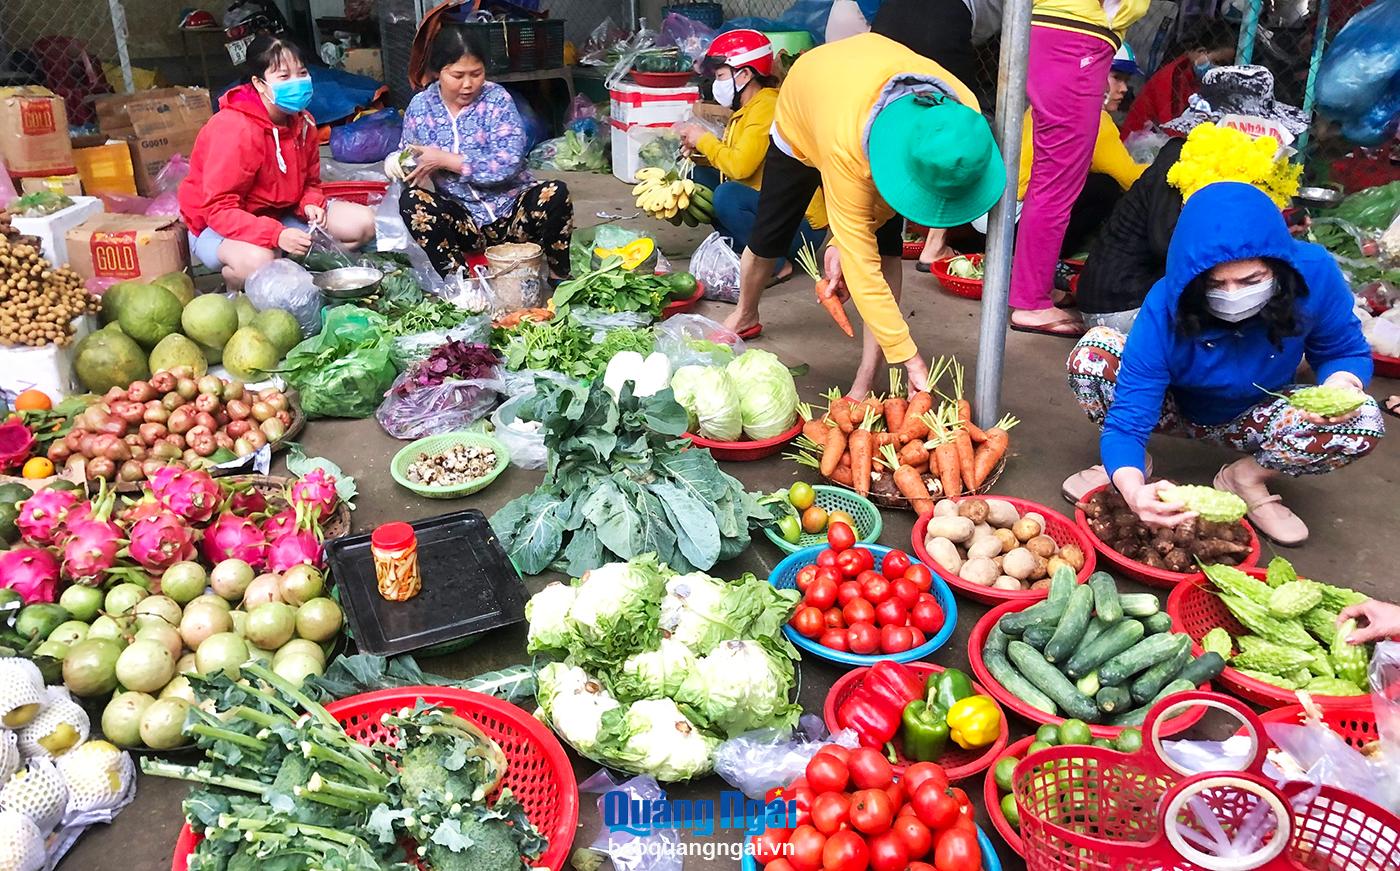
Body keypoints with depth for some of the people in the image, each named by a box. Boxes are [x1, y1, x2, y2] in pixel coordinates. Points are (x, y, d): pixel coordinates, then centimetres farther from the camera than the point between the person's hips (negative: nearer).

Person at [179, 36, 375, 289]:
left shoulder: (303, 122, -3)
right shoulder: (234, 130, -26)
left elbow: (310, 182, 11)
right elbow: (219, 208, -29)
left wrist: (311, 204, -14)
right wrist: (277, 235, -41)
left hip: (281, 215, 7)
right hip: (220, 227, -7)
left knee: (362, 222, -7)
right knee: (257, 261, -41)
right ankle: (236, 294, -5)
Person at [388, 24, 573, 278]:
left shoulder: (497, 98, -8)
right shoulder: (421, 107, 0)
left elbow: (509, 164, -19)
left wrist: (445, 160, -21)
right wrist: (396, 162, -14)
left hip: (511, 211, -2)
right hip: (463, 221, 2)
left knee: (555, 193, -29)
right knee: (411, 202, -24)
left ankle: (558, 279, -10)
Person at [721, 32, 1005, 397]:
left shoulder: (962, 116, -36)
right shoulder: (847, 148, -50)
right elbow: (861, 272, -44)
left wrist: (842, 243, -26)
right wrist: (911, 359, -43)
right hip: (800, 124, -2)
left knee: (885, 250, -15)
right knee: (769, 239, 9)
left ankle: (865, 386, -10)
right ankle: (745, 314, 45)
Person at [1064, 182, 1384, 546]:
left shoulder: (1314, 273, -28)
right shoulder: (1165, 307, -34)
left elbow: (1347, 351, -9)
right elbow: (1127, 421, -36)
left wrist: (1342, 380, -35)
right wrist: (1133, 491, -58)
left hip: (1252, 416, 2)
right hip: (1175, 407, -2)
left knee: (1363, 423, -28)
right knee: (1093, 352, -31)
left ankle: (1246, 477, 0)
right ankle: (1129, 465, -3)